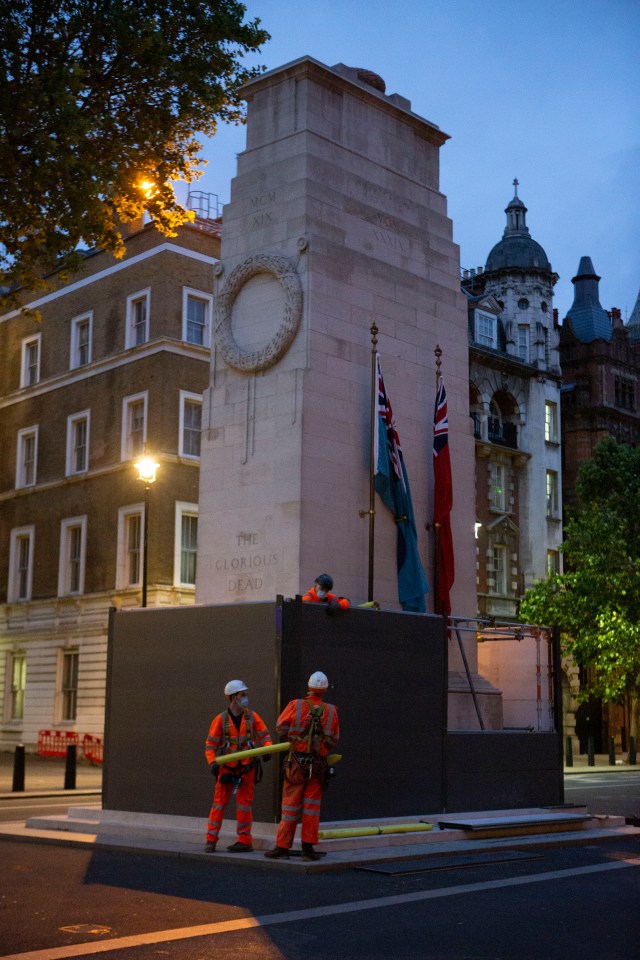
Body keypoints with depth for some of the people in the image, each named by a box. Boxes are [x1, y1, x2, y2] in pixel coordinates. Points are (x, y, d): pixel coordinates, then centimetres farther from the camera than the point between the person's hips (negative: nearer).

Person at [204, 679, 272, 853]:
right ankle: (211, 839, 8)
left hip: (247, 768, 0)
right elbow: (211, 744, -4)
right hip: (227, 768, 0)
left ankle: (245, 840, 10)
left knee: (244, 803, 4)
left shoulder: (252, 716, -1)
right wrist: (212, 763, -17)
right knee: (219, 802, 0)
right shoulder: (221, 719, -5)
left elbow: (264, 735, 1)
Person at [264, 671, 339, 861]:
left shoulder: (296, 705, -7)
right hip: (319, 764, 1)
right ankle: (308, 847, 4)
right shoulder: (331, 711, -3)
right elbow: (334, 739, 5)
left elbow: (280, 727, 4)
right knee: (312, 806, 7)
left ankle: (283, 846, 9)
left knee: (290, 806, 4)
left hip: (296, 762, -1)